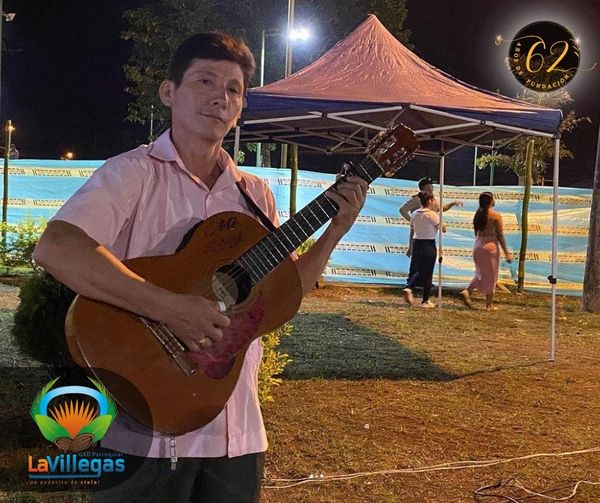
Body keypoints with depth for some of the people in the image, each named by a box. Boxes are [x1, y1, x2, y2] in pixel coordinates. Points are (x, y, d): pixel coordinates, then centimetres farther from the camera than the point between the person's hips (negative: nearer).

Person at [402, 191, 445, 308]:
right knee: (427, 273, 5)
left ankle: (409, 288, -9)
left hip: (417, 243, 5)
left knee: (418, 270, 17)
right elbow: (443, 229, -11)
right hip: (429, 245, -5)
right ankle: (425, 301, 12)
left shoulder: (414, 214, 4)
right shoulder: (432, 215, -13)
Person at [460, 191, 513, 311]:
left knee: (481, 274, 19)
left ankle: (467, 291, -2)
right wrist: (506, 253, -5)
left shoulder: (478, 214, 6)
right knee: (491, 276, 6)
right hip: (490, 247, -6)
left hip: (477, 246, 6)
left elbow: (476, 233, 11)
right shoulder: (496, 216, -11)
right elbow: (500, 236, -10)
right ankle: (489, 305, 12)